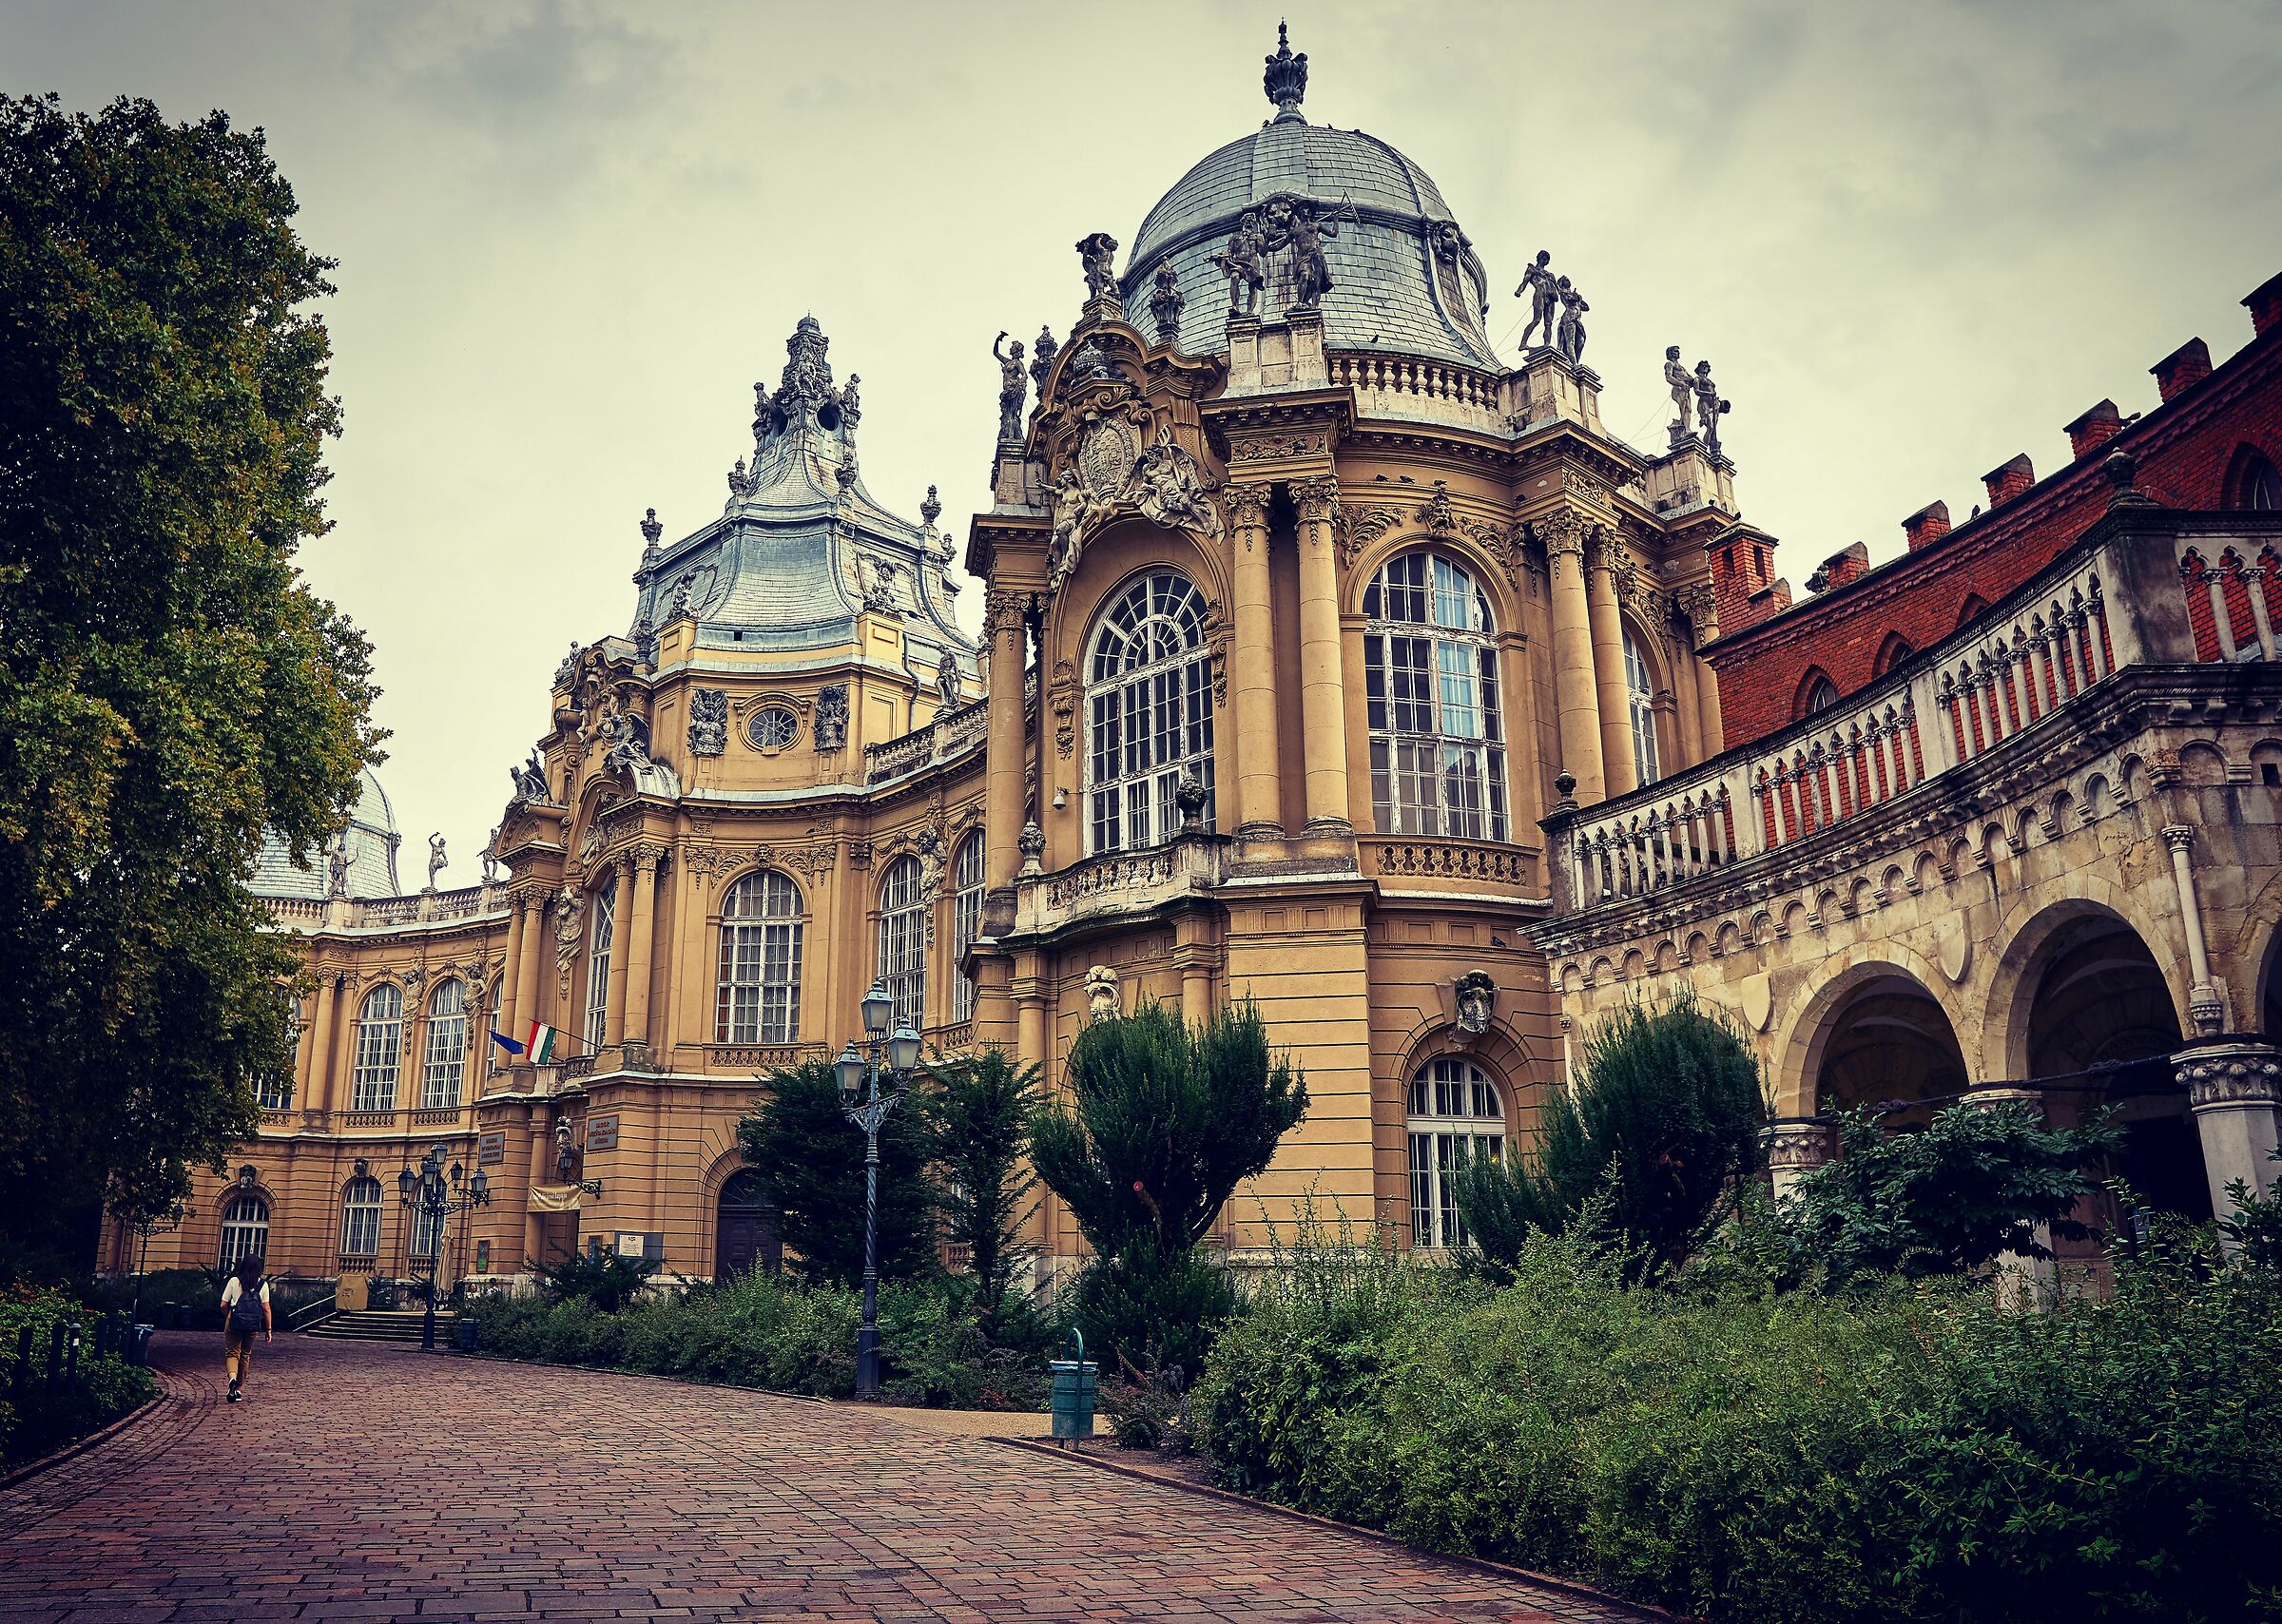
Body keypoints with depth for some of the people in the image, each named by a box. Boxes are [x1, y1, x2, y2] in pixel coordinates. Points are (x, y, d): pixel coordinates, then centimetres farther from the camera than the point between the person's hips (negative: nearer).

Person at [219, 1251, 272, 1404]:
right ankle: (239, 1388, 20)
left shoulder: (234, 1281, -3)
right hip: (253, 1325, 2)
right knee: (246, 1355, 15)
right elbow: (266, 1309, -1)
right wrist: (269, 1330, 5)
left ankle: (232, 1377, -24)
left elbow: (223, 1305, -2)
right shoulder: (263, 1285, -1)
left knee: (232, 1353, 4)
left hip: (234, 1322, -2)